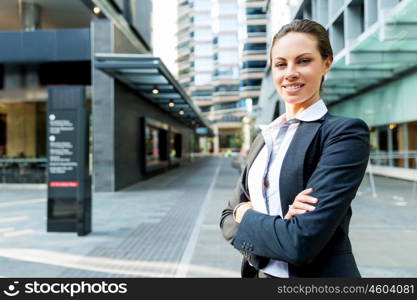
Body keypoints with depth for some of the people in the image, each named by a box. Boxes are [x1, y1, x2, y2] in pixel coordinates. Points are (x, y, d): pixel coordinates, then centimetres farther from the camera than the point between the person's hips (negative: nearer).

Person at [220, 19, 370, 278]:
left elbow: (303, 242, -26)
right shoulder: (264, 139, 4)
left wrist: (246, 215, -9)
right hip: (259, 273, 6)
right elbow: (229, 218, 1)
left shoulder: (346, 132, -16)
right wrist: (276, 225, -18)